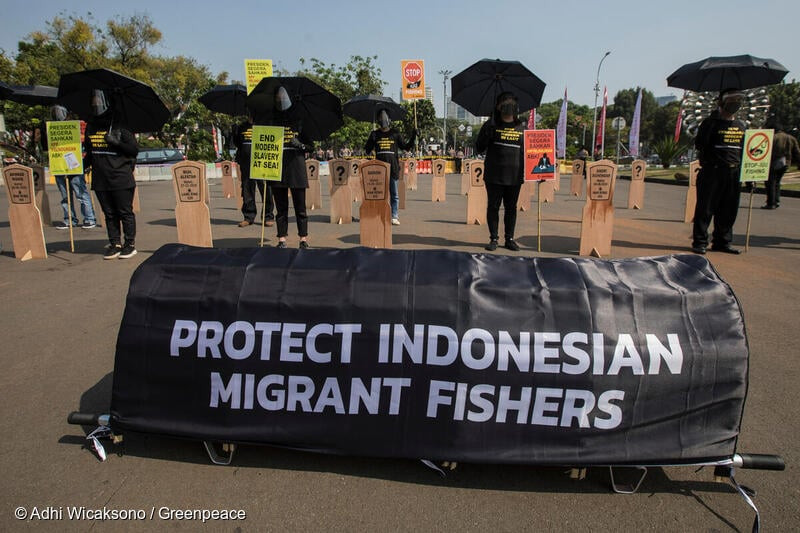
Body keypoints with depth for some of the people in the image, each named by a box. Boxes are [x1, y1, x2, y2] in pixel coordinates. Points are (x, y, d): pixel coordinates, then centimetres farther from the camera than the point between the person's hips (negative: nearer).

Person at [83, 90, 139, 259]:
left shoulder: (120, 126, -3)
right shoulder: (91, 127, 14)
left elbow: (134, 149, -6)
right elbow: (89, 152, 21)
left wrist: (116, 142, -17)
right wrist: (83, 165, 7)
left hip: (121, 179, -6)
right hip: (100, 180, 6)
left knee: (125, 212, 0)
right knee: (109, 214, 10)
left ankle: (130, 244, 9)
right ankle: (115, 244, 17)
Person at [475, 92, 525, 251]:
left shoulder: (521, 127, 11)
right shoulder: (491, 125, 3)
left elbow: (525, 151, 16)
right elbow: (479, 148, 1)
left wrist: (525, 171, 6)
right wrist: (487, 135, -17)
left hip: (514, 177, 2)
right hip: (494, 176, -2)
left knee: (511, 208, 8)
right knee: (493, 207, 3)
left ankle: (510, 239, 18)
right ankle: (493, 239, 13)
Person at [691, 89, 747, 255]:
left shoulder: (741, 126, 17)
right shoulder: (711, 122, -1)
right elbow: (699, 145, -9)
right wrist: (712, 122, -13)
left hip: (734, 174, 6)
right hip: (712, 172, -6)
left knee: (728, 211, 9)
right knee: (705, 209, -4)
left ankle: (722, 242, 18)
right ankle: (700, 242, 3)